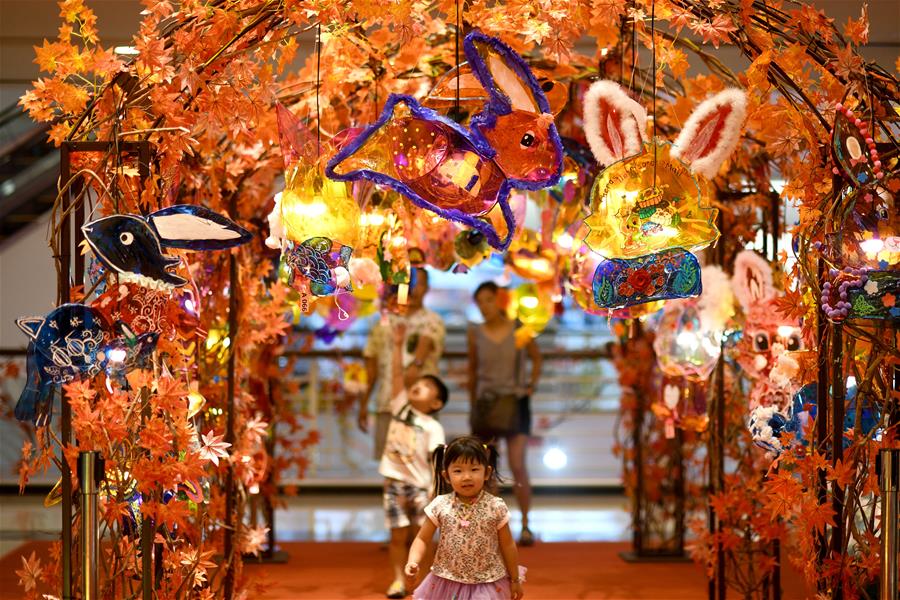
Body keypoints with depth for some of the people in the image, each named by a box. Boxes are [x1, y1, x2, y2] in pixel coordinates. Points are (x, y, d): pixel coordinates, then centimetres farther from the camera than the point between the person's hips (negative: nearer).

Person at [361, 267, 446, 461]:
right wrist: (363, 404, 11)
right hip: (386, 405, 4)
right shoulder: (384, 322, 15)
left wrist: (416, 364, -41)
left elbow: (426, 342, -20)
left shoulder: (432, 321, 3)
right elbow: (371, 364, 15)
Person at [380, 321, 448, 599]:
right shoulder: (401, 406, 4)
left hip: (420, 485, -2)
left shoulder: (433, 427, -4)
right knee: (398, 535, 3)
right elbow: (396, 375, -3)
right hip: (394, 483, 2)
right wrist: (398, 345, -10)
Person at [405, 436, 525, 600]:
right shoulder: (440, 506, -11)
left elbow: (507, 545, -1)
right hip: (448, 582, 1)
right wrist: (413, 562, -21)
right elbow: (423, 539, -3)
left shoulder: (496, 507, -12)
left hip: (487, 584, -1)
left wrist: (515, 580, 5)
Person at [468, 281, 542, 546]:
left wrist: (533, 383, 1)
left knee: (517, 465, -10)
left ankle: (526, 525, 0)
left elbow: (536, 357, 12)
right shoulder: (476, 334, 1)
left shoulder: (519, 330, -4)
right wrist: (473, 404, 13)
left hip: (516, 402, -2)